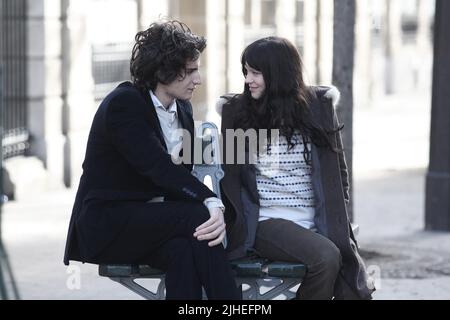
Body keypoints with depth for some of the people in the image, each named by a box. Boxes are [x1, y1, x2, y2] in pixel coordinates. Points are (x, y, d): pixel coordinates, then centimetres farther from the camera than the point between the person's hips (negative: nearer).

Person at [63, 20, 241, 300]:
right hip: (107, 224, -6)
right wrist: (212, 203, -35)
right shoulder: (123, 104, -14)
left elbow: (182, 172, 6)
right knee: (197, 216, -29)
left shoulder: (183, 109, 10)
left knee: (183, 250, -30)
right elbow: (159, 167, -24)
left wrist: (215, 208, -16)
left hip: (153, 220, 6)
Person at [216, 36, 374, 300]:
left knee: (357, 290, -20)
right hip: (267, 222, -2)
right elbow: (228, 175, 7)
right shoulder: (237, 111, 4)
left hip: (317, 223, 2)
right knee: (326, 257, -30)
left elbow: (337, 170, 13)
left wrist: (336, 216, 4)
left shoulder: (318, 107, 6)